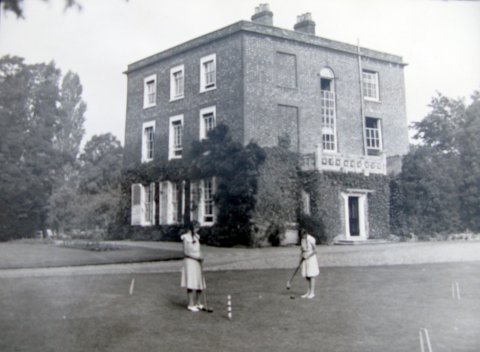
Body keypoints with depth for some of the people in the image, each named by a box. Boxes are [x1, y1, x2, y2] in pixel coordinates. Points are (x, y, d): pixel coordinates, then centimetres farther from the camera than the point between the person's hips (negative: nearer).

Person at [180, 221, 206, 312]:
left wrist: (201, 257, -1)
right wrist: (197, 257, -16)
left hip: (197, 262, 7)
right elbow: (186, 252, -12)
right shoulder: (186, 237, -9)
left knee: (199, 283, 9)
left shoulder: (196, 237, 14)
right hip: (190, 261, -7)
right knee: (191, 284, -10)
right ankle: (191, 305, -4)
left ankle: (198, 303, 20)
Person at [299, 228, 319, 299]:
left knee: (311, 276, -4)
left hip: (311, 258, -7)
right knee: (306, 276, 7)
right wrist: (302, 257, 7)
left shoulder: (311, 239, -17)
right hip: (305, 259, 7)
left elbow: (315, 251, -15)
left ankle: (312, 293, 3)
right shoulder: (302, 239, 4)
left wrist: (308, 256, -19)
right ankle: (308, 292, 15)